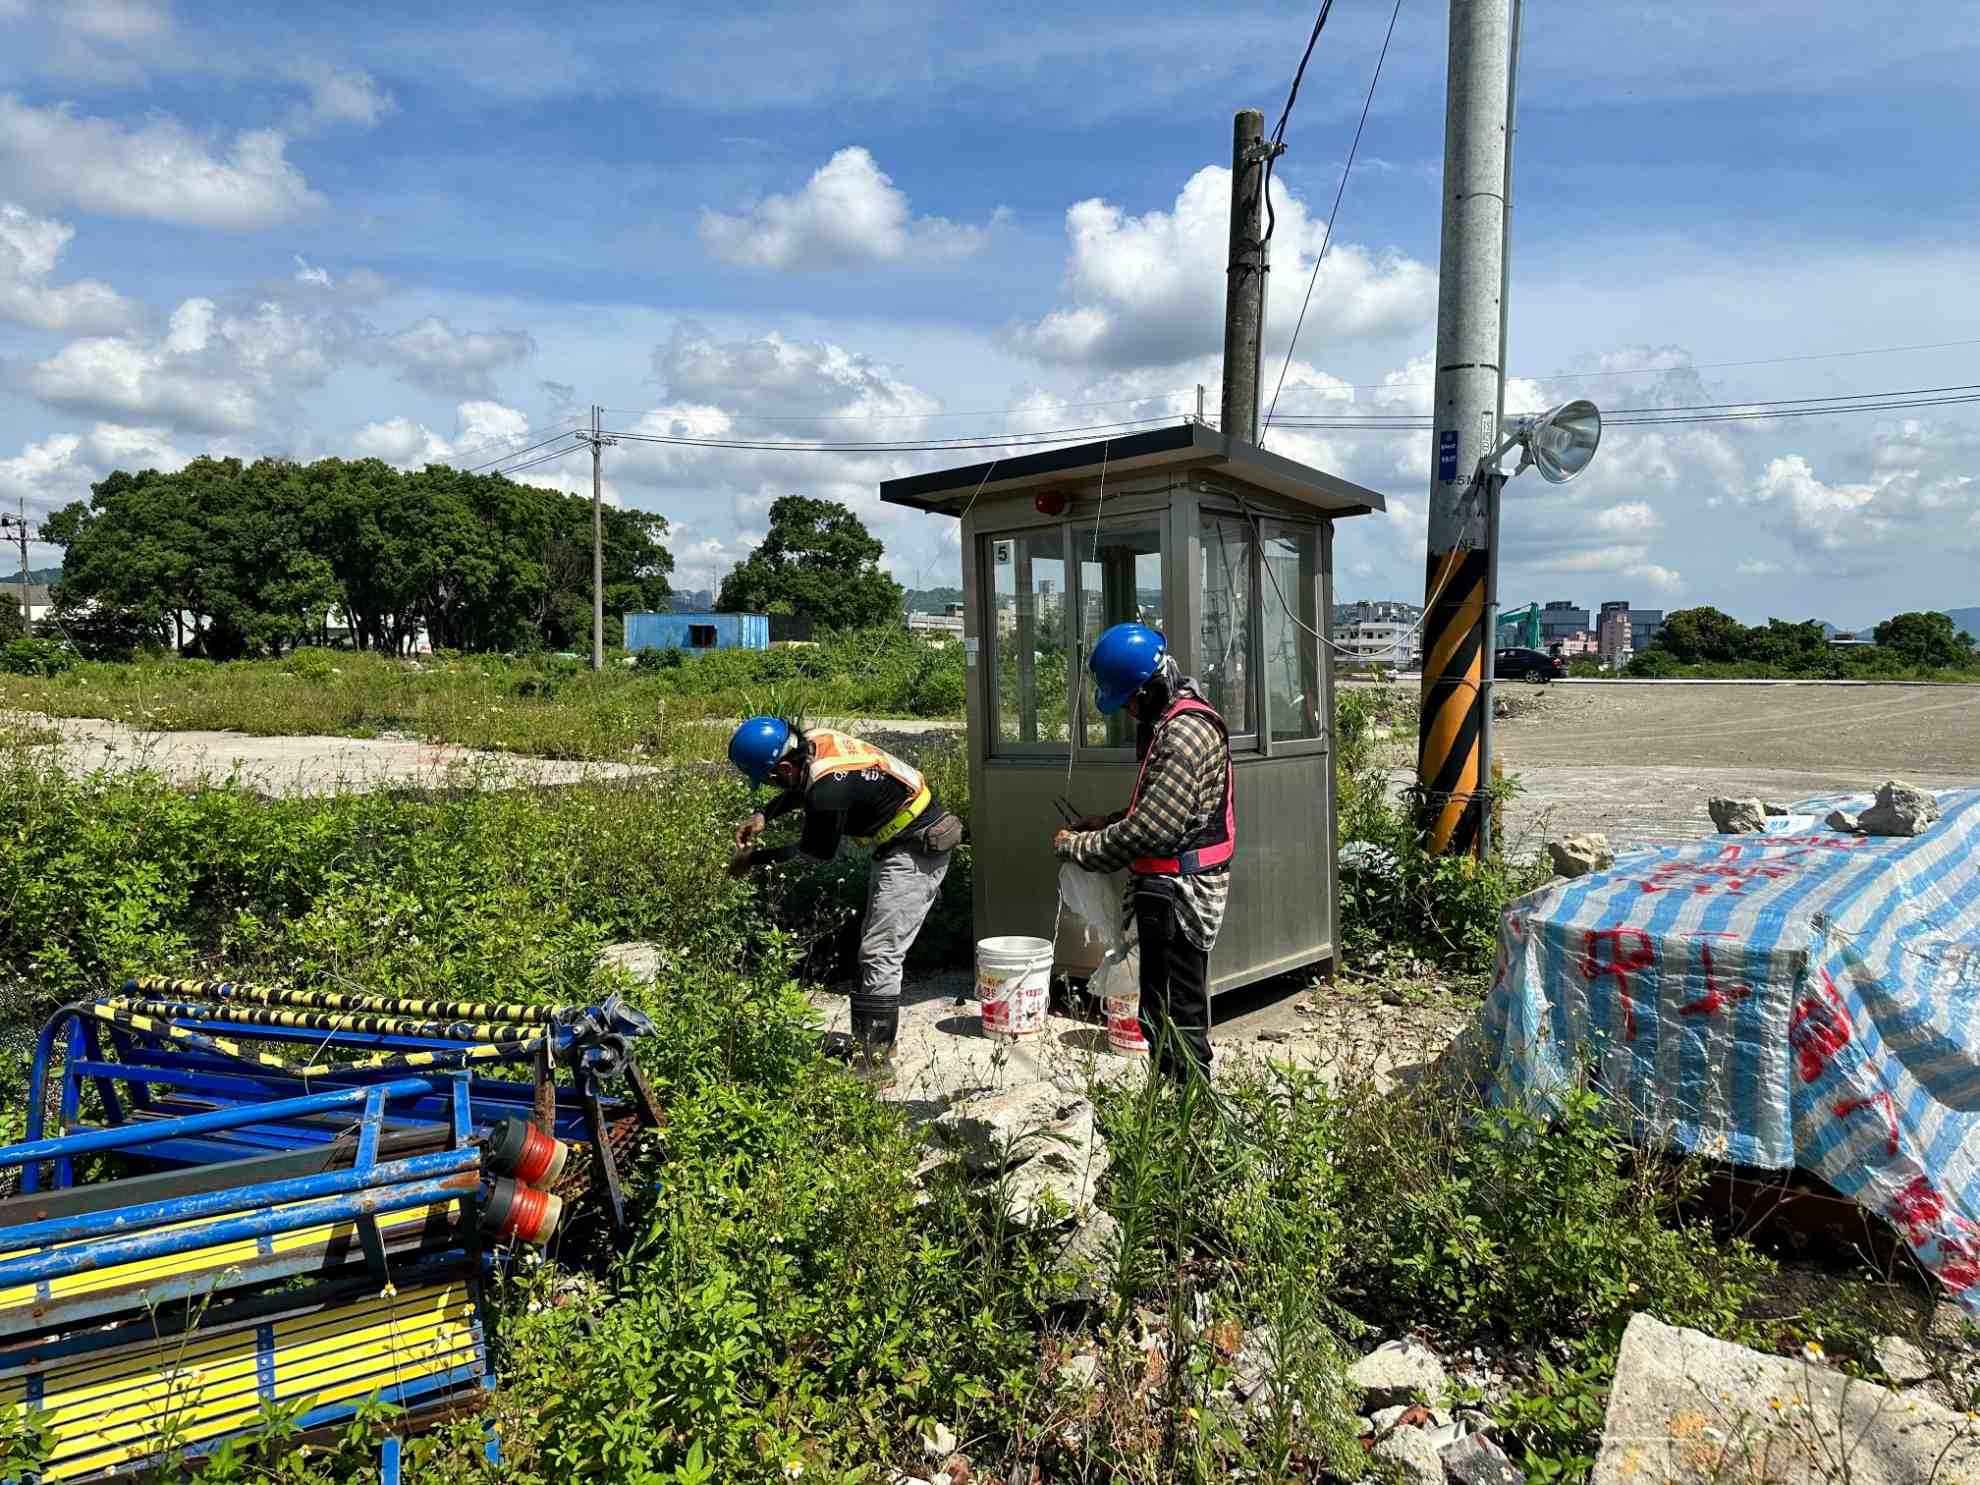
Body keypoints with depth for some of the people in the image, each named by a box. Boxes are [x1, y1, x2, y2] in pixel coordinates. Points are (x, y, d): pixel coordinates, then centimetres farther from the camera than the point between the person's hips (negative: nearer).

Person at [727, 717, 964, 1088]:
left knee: (880, 954, -11)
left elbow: (815, 853, -11)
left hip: (917, 851, -10)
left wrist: (754, 859, 1)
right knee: (877, 948, 17)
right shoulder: (814, 741, -4)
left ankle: (874, 1064, -8)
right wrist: (764, 815, 6)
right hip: (903, 847, 10)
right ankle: (879, 1040, 28)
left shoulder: (827, 792, -30)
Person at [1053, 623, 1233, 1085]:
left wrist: (1077, 847, -13)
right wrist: (1108, 822, 8)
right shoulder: (1168, 723, 13)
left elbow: (1148, 829, -25)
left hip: (1181, 892, -10)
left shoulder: (1186, 732, -21)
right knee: (1159, 1012, 18)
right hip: (1166, 891, 10)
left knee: (1179, 1016, -1)